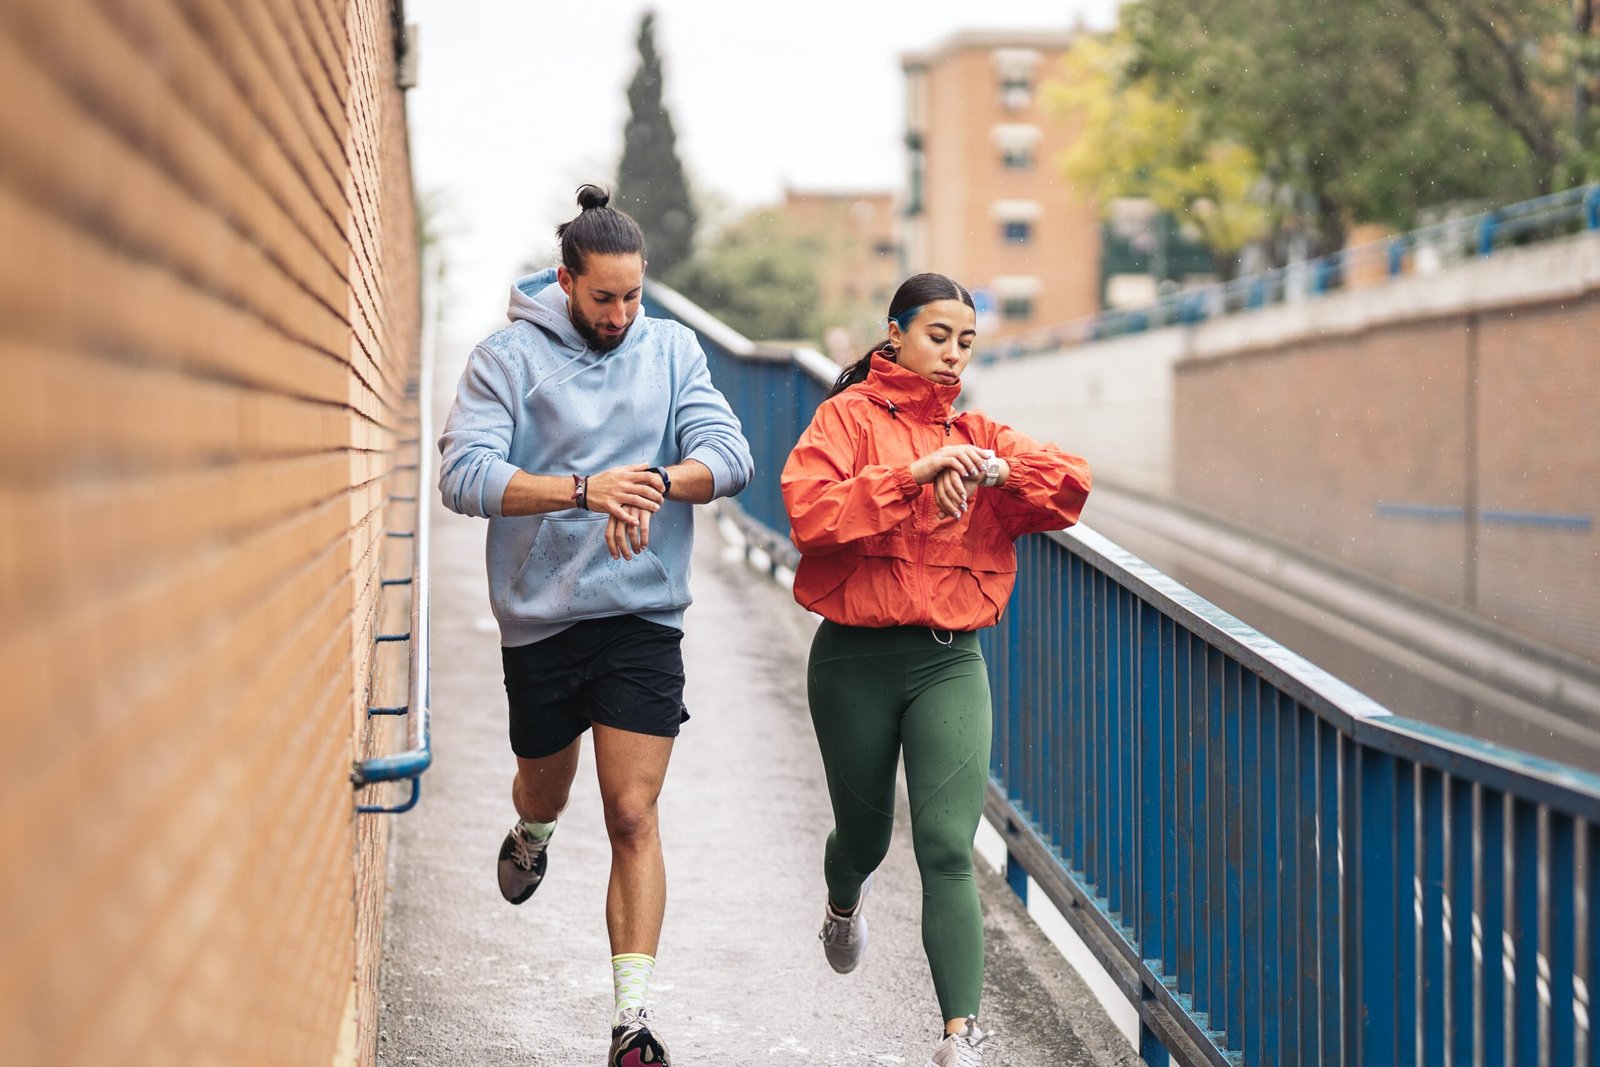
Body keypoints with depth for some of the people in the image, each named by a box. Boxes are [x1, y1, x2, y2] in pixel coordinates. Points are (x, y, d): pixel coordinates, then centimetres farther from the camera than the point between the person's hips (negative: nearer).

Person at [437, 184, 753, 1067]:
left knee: (632, 817, -6)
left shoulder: (672, 349, 3)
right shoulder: (507, 358, -6)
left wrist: (657, 482, -27)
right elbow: (464, 476, -18)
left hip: (642, 617, 0)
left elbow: (729, 455, -6)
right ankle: (530, 837, 59)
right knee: (546, 787, 21)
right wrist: (584, 488, -31)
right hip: (539, 617, 0)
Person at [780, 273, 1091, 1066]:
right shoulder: (849, 415, -1)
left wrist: (990, 469, -17)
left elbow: (1071, 487, -2)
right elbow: (809, 511, -18)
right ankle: (844, 905, 54)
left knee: (947, 847, -11)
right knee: (865, 832, 16)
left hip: (949, 663, 2)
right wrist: (913, 475, -24)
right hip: (856, 661, -2)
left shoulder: (975, 434, 11)